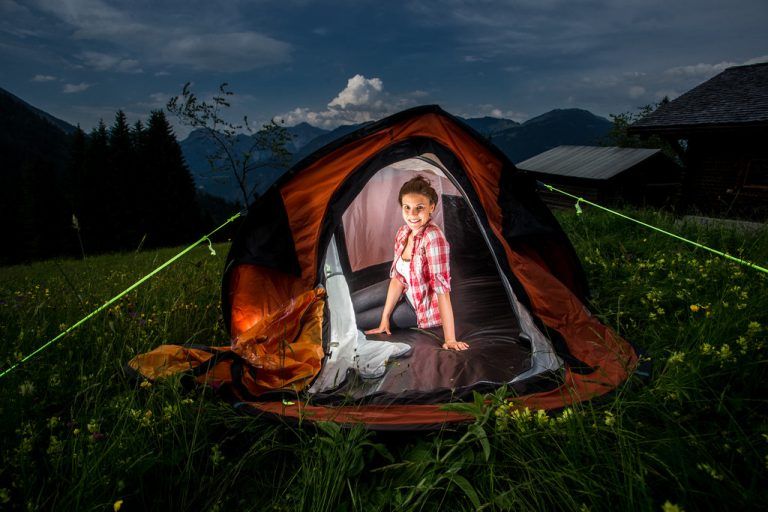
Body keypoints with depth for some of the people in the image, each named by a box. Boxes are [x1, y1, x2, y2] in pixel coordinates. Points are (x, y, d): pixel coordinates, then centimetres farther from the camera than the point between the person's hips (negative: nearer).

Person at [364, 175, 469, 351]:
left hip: (429, 315, -6)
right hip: (410, 303, 7)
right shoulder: (403, 233, -8)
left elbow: (442, 289, -33)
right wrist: (384, 319, -2)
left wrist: (450, 340, -33)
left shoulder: (433, 237, -31)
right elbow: (397, 277, -2)